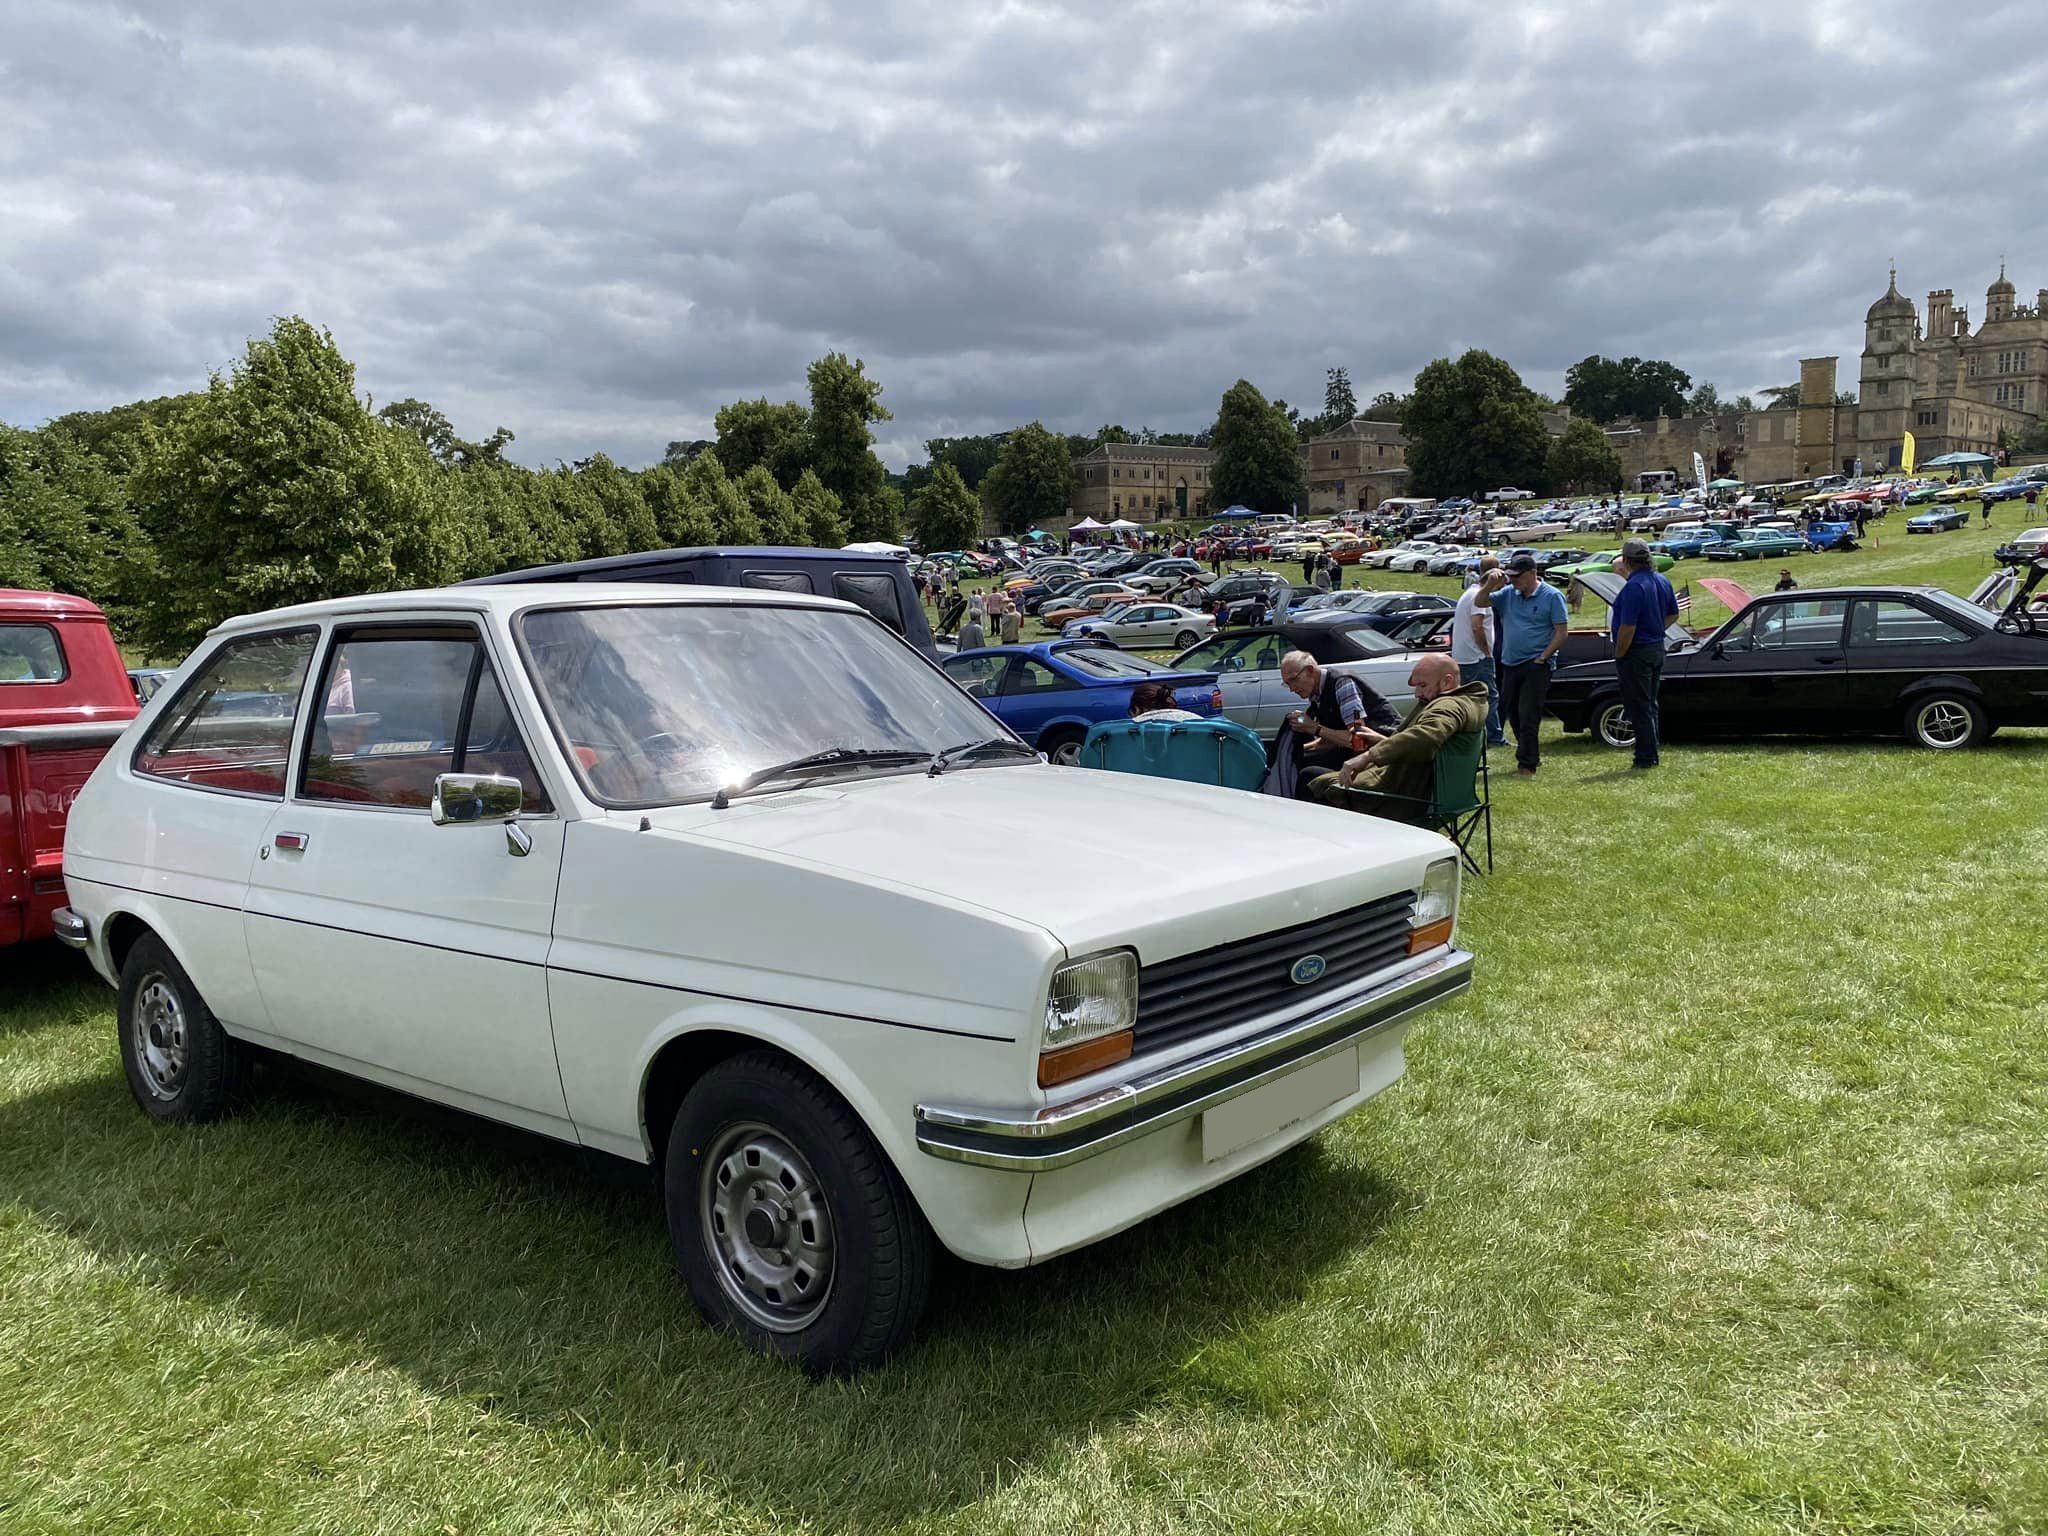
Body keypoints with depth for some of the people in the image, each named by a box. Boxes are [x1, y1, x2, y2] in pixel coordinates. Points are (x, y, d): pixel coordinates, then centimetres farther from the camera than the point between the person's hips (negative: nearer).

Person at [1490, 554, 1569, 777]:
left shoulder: (1552, 596, -6)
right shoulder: (1508, 593, 8)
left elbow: (1561, 633, -8)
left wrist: (1541, 658, -14)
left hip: (1535, 666, -6)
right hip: (1510, 664, 6)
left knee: (1528, 716, -6)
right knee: (1512, 712, 13)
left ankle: (1527, 764, 1)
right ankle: (1531, 755, 30)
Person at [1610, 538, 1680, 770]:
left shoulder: (1633, 587, -22)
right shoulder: (1662, 581, 7)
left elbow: (1627, 628, -24)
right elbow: (1673, 615, 18)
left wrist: (1619, 656, -14)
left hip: (1636, 653, -9)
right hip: (1657, 649, 9)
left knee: (1639, 708, -1)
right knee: (1650, 705, 17)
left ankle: (1646, 758, 3)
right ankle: (1650, 754, 23)